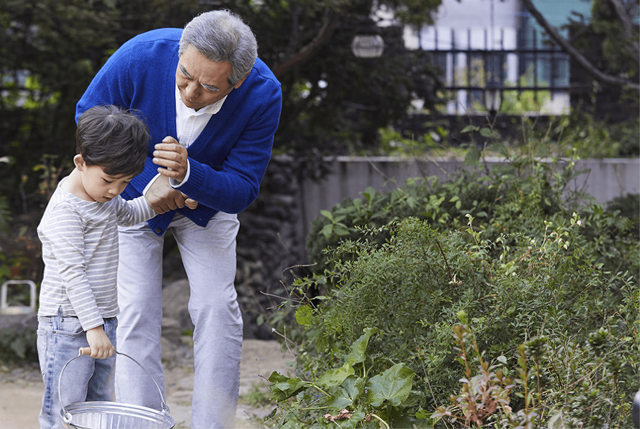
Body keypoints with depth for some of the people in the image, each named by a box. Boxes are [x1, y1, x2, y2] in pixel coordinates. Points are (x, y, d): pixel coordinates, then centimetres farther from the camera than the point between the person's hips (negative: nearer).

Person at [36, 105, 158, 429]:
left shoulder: (104, 194, 10)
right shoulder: (65, 210, -18)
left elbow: (127, 214, 35)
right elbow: (72, 274, -22)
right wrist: (93, 327, -26)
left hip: (102, 322, 9)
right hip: (68, 325, -9)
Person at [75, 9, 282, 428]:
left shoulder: (263, 95, -32)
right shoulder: (141, 56, -34)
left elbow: (242, 189, -24)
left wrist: (187, 173, -44)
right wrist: (145, 183, -22)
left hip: (207, 200, 1)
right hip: (132, 194, -1)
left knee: (216, 308, -8)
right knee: (137, 312, -9)